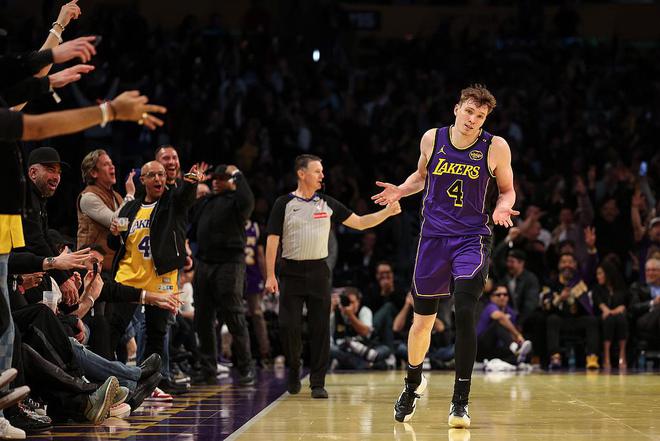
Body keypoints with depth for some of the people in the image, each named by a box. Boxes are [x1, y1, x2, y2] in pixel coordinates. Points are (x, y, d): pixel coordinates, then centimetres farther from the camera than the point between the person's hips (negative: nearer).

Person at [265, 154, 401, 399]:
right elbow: (272, 240, -3)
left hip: (318, 271, 2)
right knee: (288, 326, -5)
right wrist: (270, 276, -9)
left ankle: (317, 383, 4)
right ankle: (294, 370, 19)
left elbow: (360, 223, 11)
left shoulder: (327, 204, 8)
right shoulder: (284, 204, -1)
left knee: (320, 329, -1)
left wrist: (387, 212, -3)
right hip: (291, 271, -2)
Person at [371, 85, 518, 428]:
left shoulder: (495, 147, -6)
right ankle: (413, 383, 38)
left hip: (472, 238, -3)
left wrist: (502, 207, -15)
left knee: (464, 313, -20)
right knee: (423, 319, 10)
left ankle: (460, 400, -12)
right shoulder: (432, 139, 1)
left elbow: (507, 190, 7)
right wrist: (401, 190, 0)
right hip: (434, 236, 3)